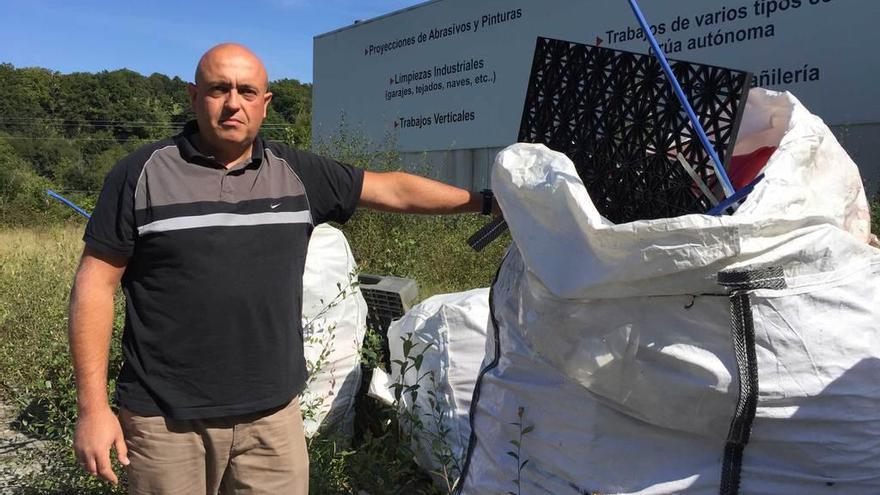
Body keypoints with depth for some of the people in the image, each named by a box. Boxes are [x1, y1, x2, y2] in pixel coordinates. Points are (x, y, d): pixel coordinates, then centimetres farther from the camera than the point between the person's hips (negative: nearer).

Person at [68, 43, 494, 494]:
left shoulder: (296, 173, 5)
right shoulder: (141, 174, -3)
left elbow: (395, 189, 10)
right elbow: (96, 284, -3)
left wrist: (485, 200, 12)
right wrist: (93, 406, -7)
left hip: (273, 415, 2)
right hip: (165, 418, -2)